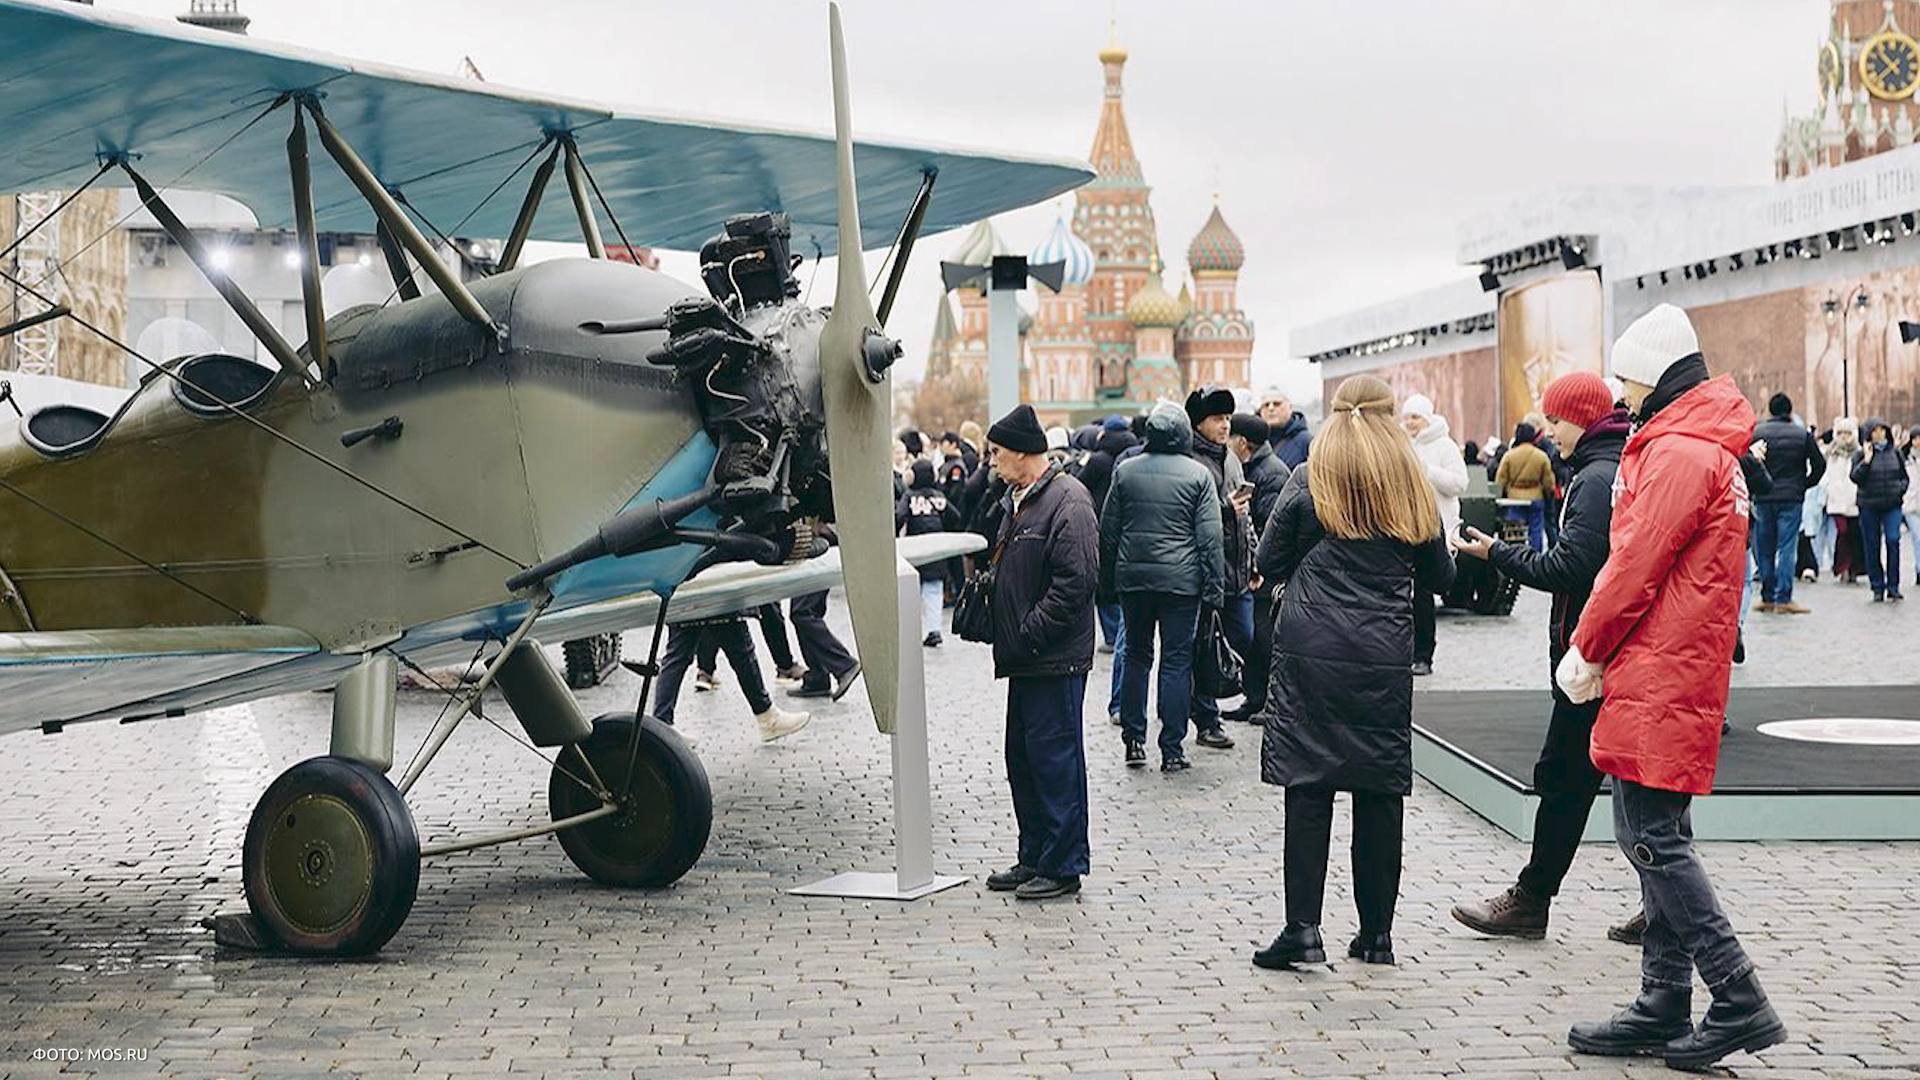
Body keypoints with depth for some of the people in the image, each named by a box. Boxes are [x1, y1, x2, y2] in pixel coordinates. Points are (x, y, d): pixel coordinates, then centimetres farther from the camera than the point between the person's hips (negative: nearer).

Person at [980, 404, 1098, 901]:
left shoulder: (1068, 501, -15)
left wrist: (1027, 637, -20)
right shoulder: (1018, 498, 16)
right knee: (1023, 759, 14)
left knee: (1055, 758, -3)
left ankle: (1063, 866, 5)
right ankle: (1034, 858, 24)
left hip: (1056, 658, -10)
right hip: (1027, 658, 10)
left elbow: (1075, 582, -21)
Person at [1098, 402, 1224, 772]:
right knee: (1177, 662, 3)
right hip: (1181, 582, -3)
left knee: (1136, 655, 15)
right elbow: (1210, 537, -6)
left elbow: (1107, 532, 7)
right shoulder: (1198, 475, -4)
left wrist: (1107, 581, 14)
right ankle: (1172, 751, 4)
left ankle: (1133, 741, 15)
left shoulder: (1125, 471, 3)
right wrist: (1214, 587, -2)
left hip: (1133, 578, 3)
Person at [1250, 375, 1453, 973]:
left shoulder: (1309, 480, -1)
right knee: (1380, 790, 7)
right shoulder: (1414, 487, 6)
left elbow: (1269, 564, 3)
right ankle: (1376, 932, 14)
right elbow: (1439, 577, 13)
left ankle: (1303, 928, -3)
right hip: (1384, 658, 2)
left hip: (1310, 653, -2)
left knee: (1308, 789, 0)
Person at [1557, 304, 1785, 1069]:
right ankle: (1665, 1011, 18)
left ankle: (1738, 1002, -3)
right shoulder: (1709, 447, 17)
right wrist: (1602, 652, 10)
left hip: (1659, 680, -10)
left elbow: (1636, 565, -16)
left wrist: (1587, 653, -3)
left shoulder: (1678, 452, -15)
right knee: (1654, 838, 12)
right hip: (1674, 676, 10)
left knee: (1652, 838, -7)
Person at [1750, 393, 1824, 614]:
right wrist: (1805, 485, 15)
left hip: (1763, 498, 1)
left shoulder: (1757, 433, 0)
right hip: (1791, 498, 0)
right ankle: (1783, 599, -5)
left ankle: (1768, 598, 12)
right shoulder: (1803, 434, 2)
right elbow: (1820, 465, 3)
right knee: (1787, 548, -1)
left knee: (1764, 549, 8)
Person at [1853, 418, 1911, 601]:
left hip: (1892, 505, 1)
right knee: (1872, 547, 2)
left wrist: (1900, 490, -2)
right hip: (1869, 506, -1)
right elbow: (1855, 477, -8)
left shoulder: (1895, 452, 9)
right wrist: (1867, 459, -14)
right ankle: (1877, 588, 11)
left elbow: (1904, 476, 16)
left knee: (1893, 540, -14)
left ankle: (1893, 586, -7)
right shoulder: (1860, 454, 2)